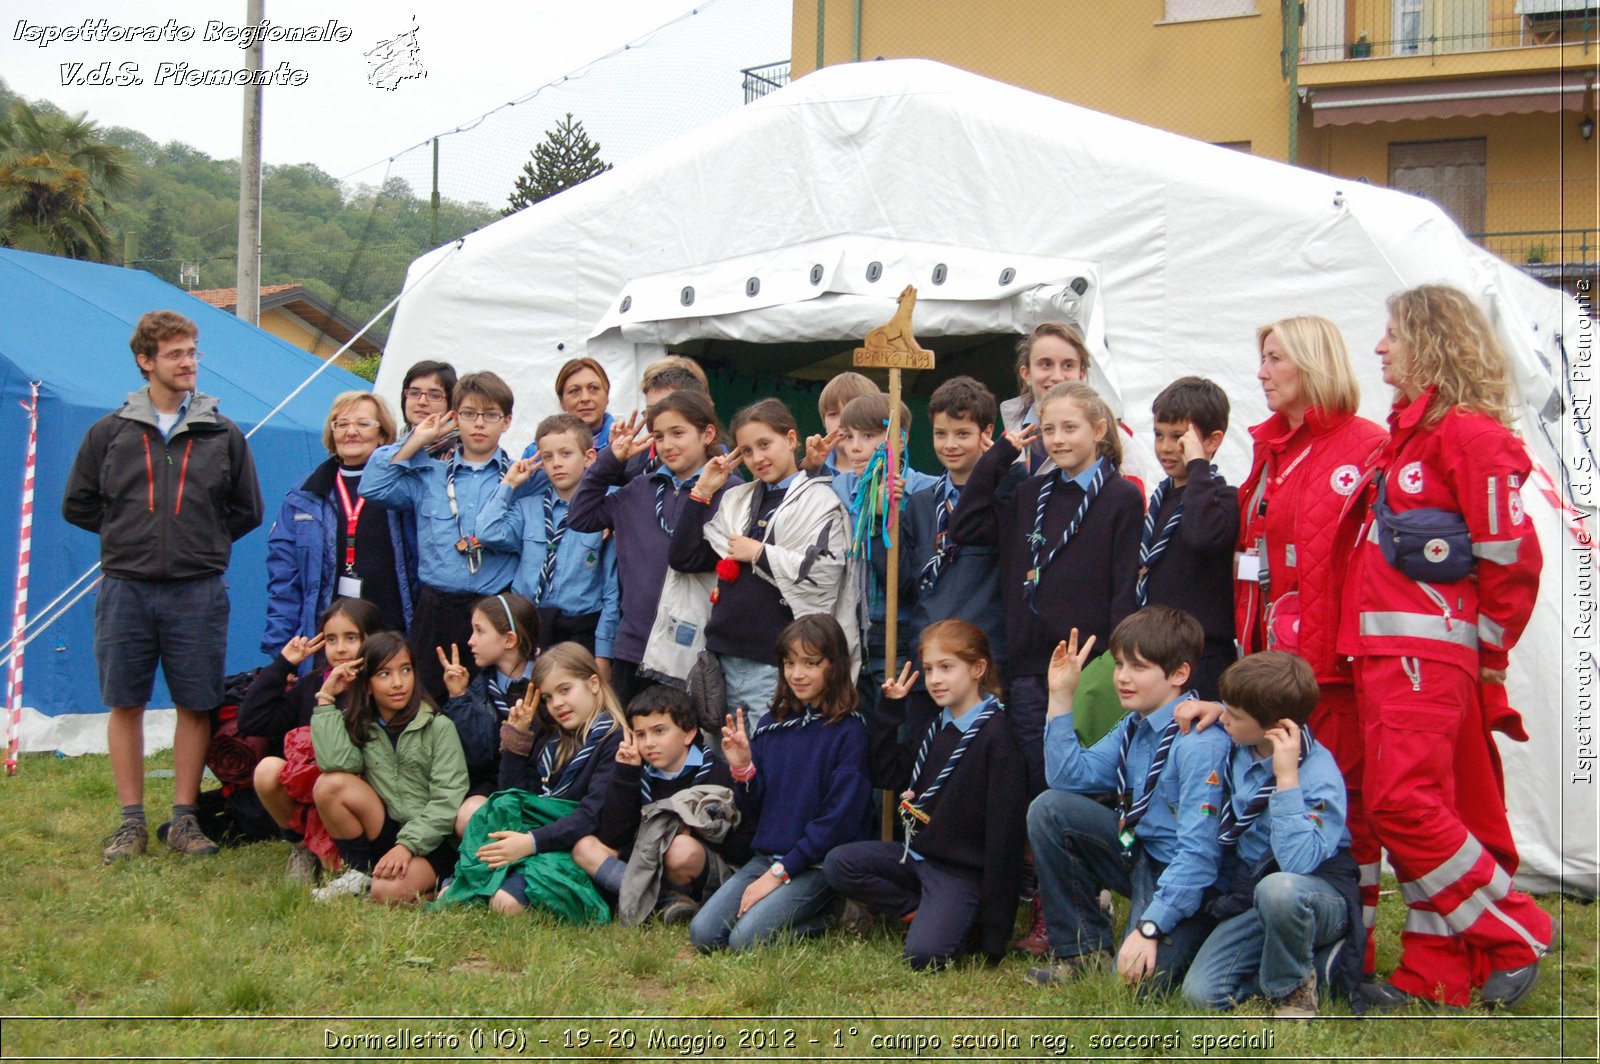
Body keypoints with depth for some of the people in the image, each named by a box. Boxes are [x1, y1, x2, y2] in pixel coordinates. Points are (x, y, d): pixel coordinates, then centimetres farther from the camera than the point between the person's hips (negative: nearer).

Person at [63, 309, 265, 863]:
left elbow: (247, 510, 14)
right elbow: (77, 505, 13)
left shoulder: (223, 435, 6)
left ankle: (184, 818, 13)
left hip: (198, 592, 0)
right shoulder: (110, 432, 5)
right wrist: (128, 533, 7)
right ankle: (131, 821, 13)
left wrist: (203, 541, 7)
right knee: (125, 703, 4)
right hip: (125, 589, 0)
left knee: (195, 704, 2)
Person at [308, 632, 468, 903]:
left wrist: (407, 844, -21)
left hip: (430, 840, -5)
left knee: (389, 891, -33)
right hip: (386, 831, 5)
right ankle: (359, 873, -2)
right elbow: (335, 762, -16)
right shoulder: (357, 725, 6)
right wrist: (326, 698, -11)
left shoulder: (438, 727, -6)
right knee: (330, 784, -18)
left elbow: (448, 800, -12)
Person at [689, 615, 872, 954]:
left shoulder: (848, 732, -9)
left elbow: (838, 820, -13)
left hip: (816, 865, -6)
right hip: (765, 857, 6)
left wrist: (779, 874, -13)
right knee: (703, 933, -12)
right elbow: (753, 807, 11)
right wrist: (741, 767, -9)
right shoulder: (773, 725, 8)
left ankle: (823, 915, 0)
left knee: (746, 939, -23)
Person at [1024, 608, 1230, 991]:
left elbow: (1199, 852, -27)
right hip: (1138, 853, 8)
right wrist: (1061, 696, -1)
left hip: (1185, 881, -8)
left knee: (1139, 975, -29)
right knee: (1048, 809, -5)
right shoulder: (1135, 726, 4)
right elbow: (1070, 776, 4)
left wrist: (1150, 927, -30)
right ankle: (1084, 949, 4)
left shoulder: (1202, 744, -24)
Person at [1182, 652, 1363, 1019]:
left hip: (1322, 895, -6)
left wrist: (1287, 778, -34)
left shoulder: (1319, 775, -22)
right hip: (1247, 895, 6)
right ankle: (1316, 965, 1)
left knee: (1278, 888, -42)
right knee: (1201, 993, -16)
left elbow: (1299, 863, -34)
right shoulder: (1240, 749, -2)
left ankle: (1292, 989, -12)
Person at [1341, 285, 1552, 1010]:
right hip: (1384, 652, 10)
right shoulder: (1410, 433, 19)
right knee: (1431, 809, 10)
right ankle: (1435, 974, 14)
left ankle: (1514, 935, 1)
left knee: (1403, 801, -14)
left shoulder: (1470, 434, -12)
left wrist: (1487, 651, -7)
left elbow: (1511, 555, -15)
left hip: (1429, 654, -10)